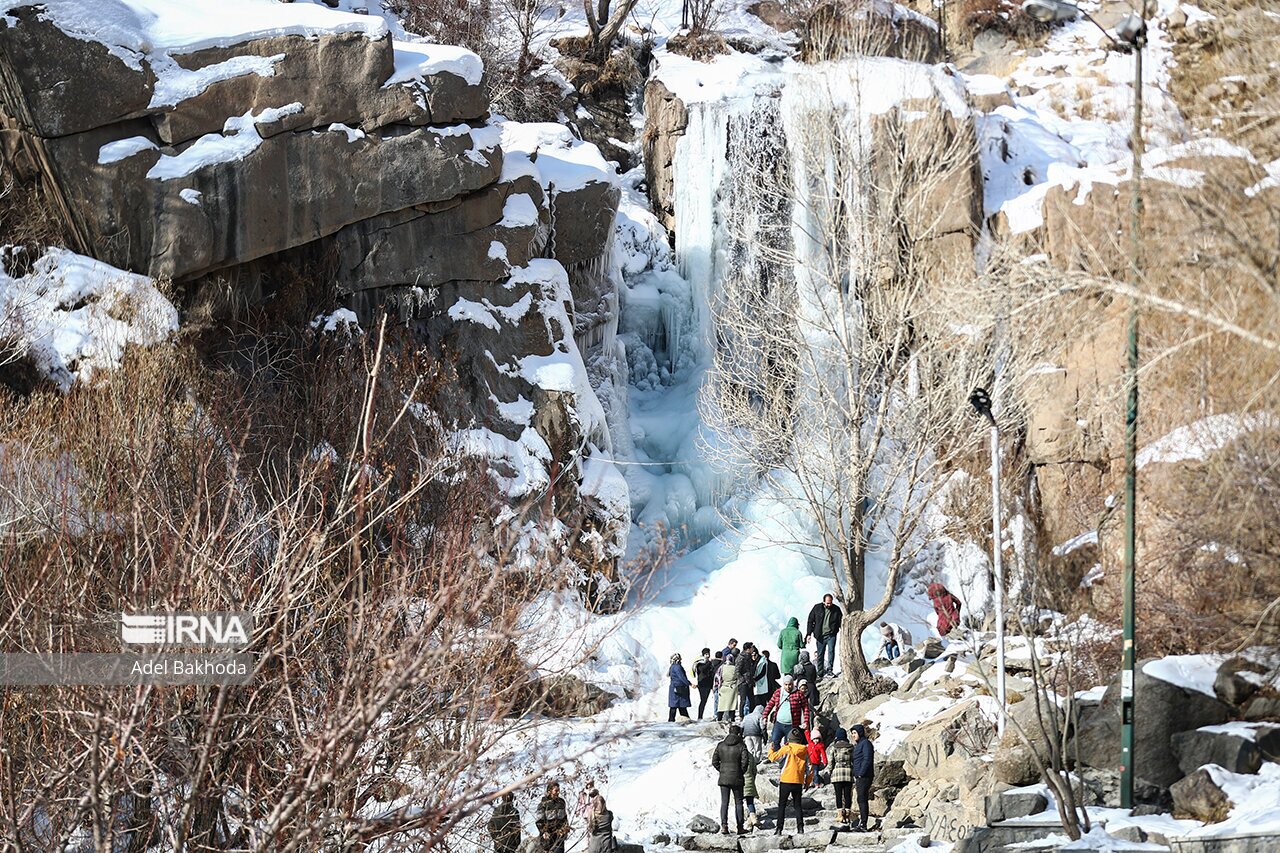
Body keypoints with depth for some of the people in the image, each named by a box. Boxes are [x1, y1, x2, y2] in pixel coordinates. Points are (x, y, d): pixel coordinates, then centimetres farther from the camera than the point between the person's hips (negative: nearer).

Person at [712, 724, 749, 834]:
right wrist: (742, 772, 4)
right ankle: (740, 827, 11)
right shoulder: (741, 746, -8)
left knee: (724, 802, 5)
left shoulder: (720, 745, 1)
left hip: (723, 778, 2)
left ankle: (724, 826, -6)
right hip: (737, 779, -2)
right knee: (738, 802, 8)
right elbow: (744, 762, -15)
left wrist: (721, 770, 12)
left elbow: (714, 761, 1)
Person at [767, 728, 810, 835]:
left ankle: (779, 829, -4)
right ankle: (800, 828, 2)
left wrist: (772, 749, 15)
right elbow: (808, 768, 9)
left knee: (782, 806, 2)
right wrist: (807, 782, 19)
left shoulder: (786, 749, -8)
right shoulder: (805, 751, 5)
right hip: (799, 782, 3)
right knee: (798, 806, 11)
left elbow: (773, 757, -6)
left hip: (786, 781, -3)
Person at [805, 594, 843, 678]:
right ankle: (820, 673, 13)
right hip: (820, 636, 1)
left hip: (831, 635, -1)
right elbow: (810, 620, 6)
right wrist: (809, 634, 1)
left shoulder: (836, 609, 1)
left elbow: (840, 621, 12)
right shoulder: (817, 608, 0)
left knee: (831, 650, -20)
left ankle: (830, 669, -20)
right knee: (820, 654, 5)